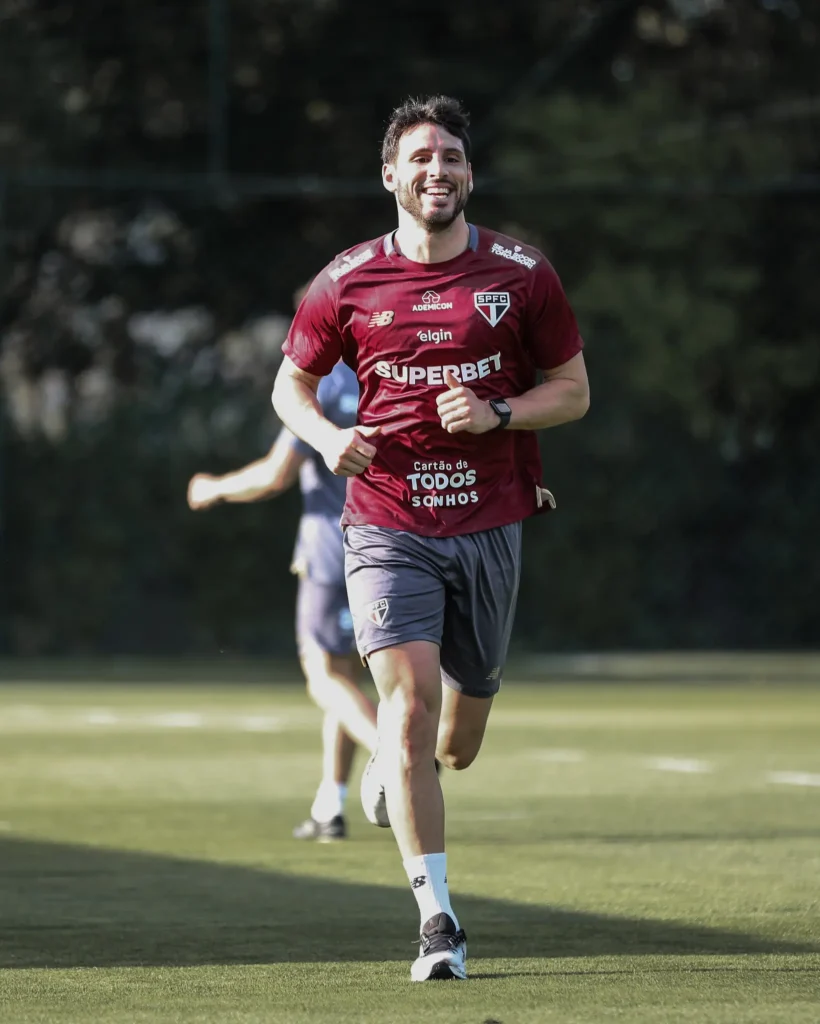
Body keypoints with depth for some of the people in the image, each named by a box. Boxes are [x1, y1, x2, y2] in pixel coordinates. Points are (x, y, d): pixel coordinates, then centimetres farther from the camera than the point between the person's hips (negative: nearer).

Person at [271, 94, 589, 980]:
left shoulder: (522, 275, 1)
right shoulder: (348, 283, 1)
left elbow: (573, 390, 8)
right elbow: (291, 383, 13)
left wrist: (497, 414, -11)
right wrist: (327, 436, -9)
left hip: (490, 524, 2)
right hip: (387, 526, -2)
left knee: (455, 746, 11)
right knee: (411, 705, -18)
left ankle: (389, 764, 50)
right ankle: (437, 920, -14)